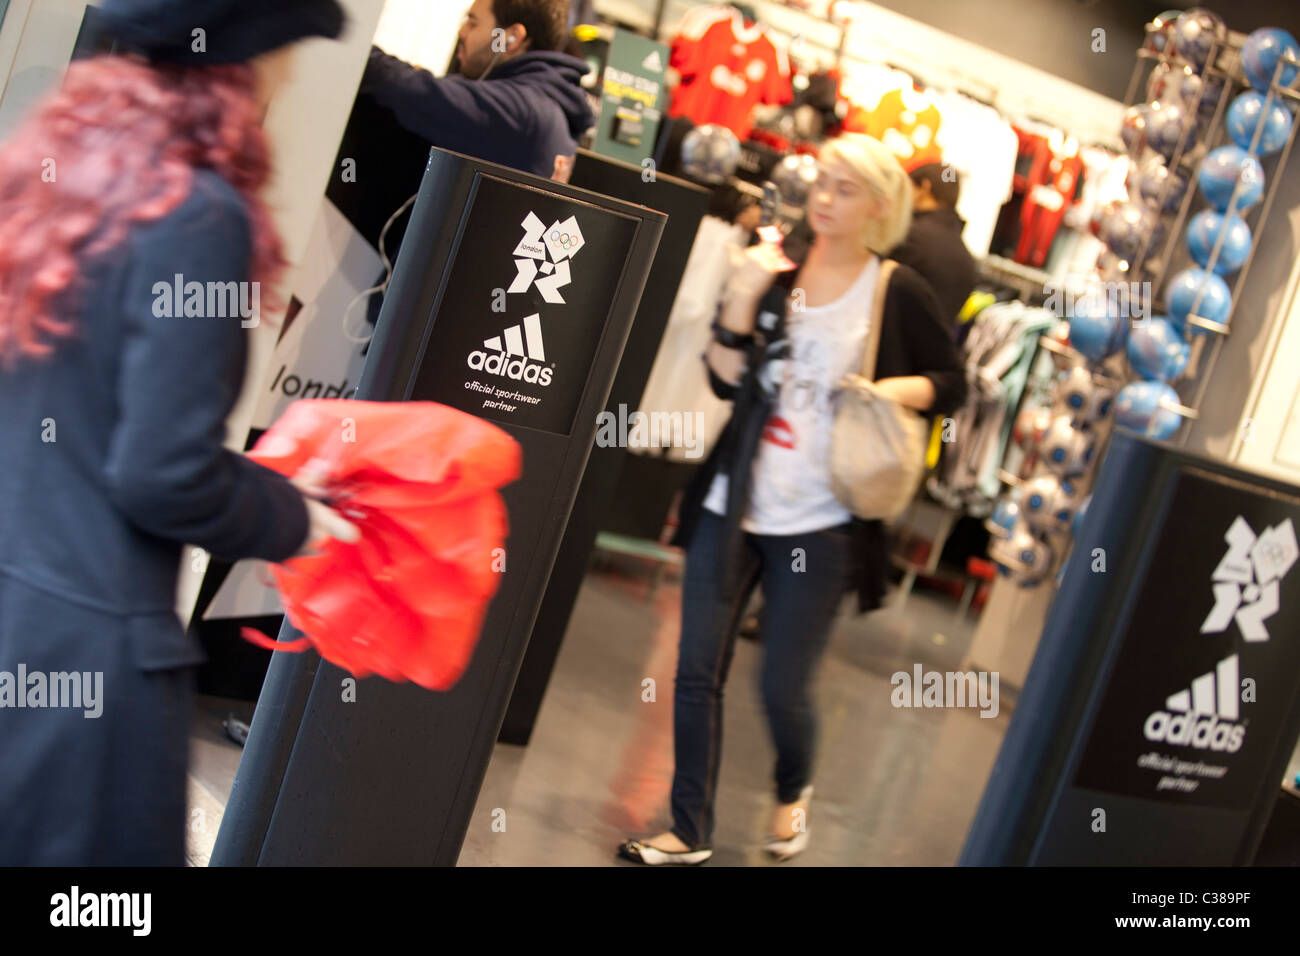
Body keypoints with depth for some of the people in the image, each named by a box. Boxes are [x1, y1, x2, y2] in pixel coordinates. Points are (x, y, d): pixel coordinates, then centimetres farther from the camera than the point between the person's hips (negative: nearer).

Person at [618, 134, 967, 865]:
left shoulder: (900, 294, -3)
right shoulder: (777, 272, 5)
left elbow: (953, 384, 5)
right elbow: (728, 380, -1)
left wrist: (900, 390, -15)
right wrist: (742, 300, -15)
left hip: (819, 524, -3)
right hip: (732, 504, 3)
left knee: (784, 689, 1)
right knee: (698, 673, 3)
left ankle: (795, 790, 35)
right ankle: (691, 833, 17)